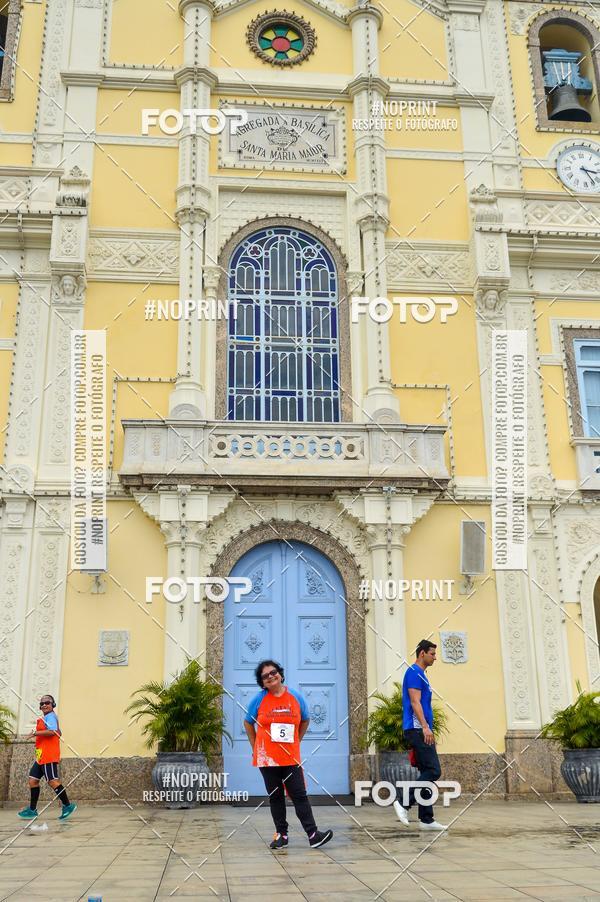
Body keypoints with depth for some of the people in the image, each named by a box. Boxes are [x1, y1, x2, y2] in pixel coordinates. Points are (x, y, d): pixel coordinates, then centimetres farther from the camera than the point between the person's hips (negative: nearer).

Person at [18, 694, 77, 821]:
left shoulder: (50, 717, -9)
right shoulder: (46, 718, 21)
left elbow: (52, 731, -26)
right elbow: (58, 733, 28)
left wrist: (35, 733, -18)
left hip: (48, 756, -10)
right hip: (41, 756, 10)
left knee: (52, 781, -11)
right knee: (33, 780, 10)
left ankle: (67, 805, -5)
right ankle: (32, 809, 16)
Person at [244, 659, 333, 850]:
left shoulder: (296, 697, 2)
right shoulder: (259, 699, -1)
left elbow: (305, 721, 18)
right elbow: (248, 723, 12)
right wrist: (255, 747, 9)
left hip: (291, 757, 0)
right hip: (267, 758, 0)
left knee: (299, 795, -2)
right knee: (275, 797, 6)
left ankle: (313, 835, -3)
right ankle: (281, 835, 15)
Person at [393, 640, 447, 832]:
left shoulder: (421, 674, 21)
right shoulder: (414, 673, -9)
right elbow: (415, 702, -18)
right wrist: (425, 727, -25)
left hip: (420, 731, 10)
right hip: (417, 729, -10)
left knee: (427, 773, 8)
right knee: (433, 771, -13)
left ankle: (426, 819, 10)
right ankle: (404, 803, -9)